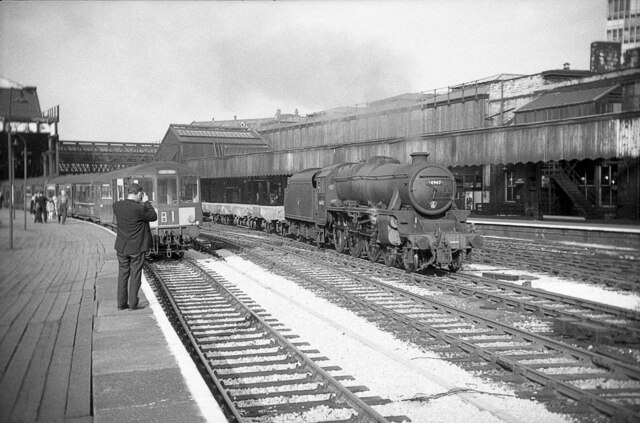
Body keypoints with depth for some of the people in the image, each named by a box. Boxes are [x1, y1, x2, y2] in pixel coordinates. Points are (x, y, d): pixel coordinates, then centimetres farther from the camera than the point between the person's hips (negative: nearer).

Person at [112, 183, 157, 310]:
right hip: (137, 247, -5)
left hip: (122, 247, 5)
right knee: (135, 275, 6)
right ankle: (133, 303, 10)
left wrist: (139, 203, 9)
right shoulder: (139, 209, -21)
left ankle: (121, 303, 17)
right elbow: (153, 217, -5)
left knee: (123, 274, 12)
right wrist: (146, 202, 1)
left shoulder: (116, 206, -5)